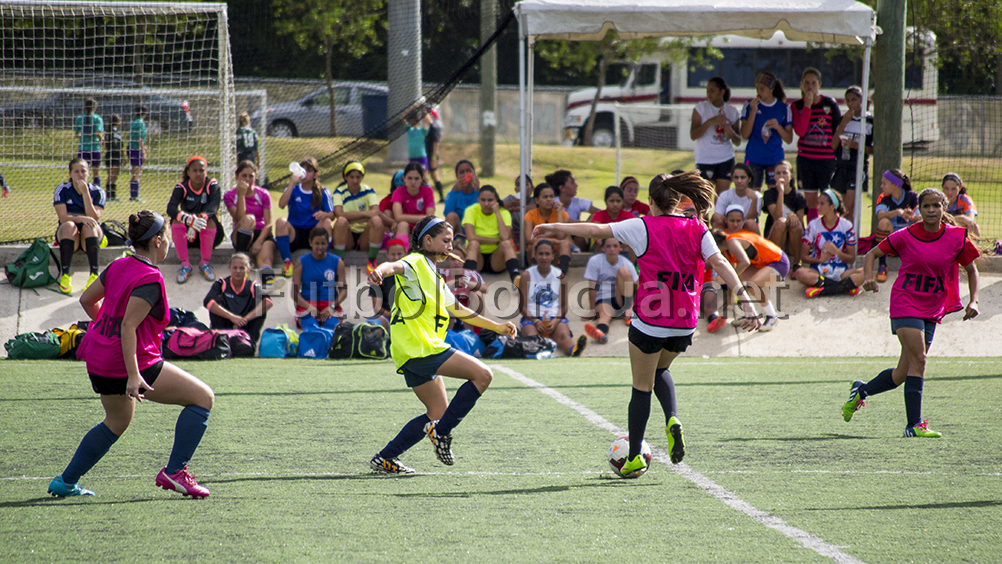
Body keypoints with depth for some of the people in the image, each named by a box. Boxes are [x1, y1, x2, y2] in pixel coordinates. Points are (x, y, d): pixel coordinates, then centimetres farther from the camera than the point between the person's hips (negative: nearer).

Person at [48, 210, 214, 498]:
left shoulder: (119, 266, 6)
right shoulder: (150, 280, -18)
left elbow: (86, 299, 18)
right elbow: (128, 326, -25)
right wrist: (133, 375, -28)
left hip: (99, 361, 9)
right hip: (134, 362, -9)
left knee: (118, 421, 31)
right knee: (203, 397, -2)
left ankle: (66, 481, 32)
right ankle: (174, 472, -5)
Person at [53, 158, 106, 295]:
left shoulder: (97, 192, -2)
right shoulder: (62, 190, -3)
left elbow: (94, 218, -15)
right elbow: (63, 218, -14)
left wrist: (85, 193, -21)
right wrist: (80, 218, -33)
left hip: (89, 237, 0)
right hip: (69, 237, 0)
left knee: (90, 226, -33)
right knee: (69, 225, -34)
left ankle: (94, 275, -40)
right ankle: (65, 276, -38)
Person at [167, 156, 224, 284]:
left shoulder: (213, 185, -9)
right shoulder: (181, 187, -9)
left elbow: (214, 206, -28)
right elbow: (170, 209, -26)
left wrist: (200, 219, -49)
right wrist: (190, 219, -46)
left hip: (211, 235, -1)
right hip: (187, 237, 1)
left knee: (209, 219, -32)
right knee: (177, 220, -28)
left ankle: (205, 264, -18)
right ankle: (185, 265, -22)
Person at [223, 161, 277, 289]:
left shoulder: (263, 194, 5)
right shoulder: (230, 196, 3)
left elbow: (268, 223, -2)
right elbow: (239, 219, -12)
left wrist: (259, 241, -19)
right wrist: (241, 195, -18)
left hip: (262, 234, 0)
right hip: (242, 236, 0)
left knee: (265, 258, -34)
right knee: (249, 219, -34)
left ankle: (268, 279, -61)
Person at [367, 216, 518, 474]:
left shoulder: (434, 277, 26)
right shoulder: (415, 263, -3)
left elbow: (459, 310, 36)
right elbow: (395, 266, -27)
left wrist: (497, 327, 38)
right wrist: (380, 271, -52)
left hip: (416, 355, 10)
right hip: (419, 346, -10)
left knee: (438, 413, 13)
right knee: (483, 374, -13)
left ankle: (385, 458, 10)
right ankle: (441, 431, -12)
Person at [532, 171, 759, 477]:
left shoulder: (644, 226, -6)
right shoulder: (697, 229, 1)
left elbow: (596, 231, -3)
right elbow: (720, 264, -10)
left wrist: (554, 227, 9)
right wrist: (746, 300, -15)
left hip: (650, 322, -4)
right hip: (685, 323, 4)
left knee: (642, 387, 9)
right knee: (661, 371, 29)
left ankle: (634, 457, 12)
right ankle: (673, 420, 4)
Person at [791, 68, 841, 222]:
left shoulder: (830, 104, 1)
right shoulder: (797, 106, 5)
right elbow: (800, 131, -11)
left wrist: (833, 148, -2)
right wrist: (807, 105, -12)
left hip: (826, 159, -2)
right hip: (805, 159, 2)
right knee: (811, 202, 6)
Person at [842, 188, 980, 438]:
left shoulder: (957, 237, -4)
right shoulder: (906, 236, -8)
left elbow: (971, 269, 9)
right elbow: (873, 253, 4)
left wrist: (972, 302, -5)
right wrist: (868, 277, -15)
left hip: (932, 311, 4)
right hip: (905, 304, -4)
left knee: (903, 375, 6)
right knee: (918, 359, -19)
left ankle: (860, 391, 33)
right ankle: (913, 424, -16)